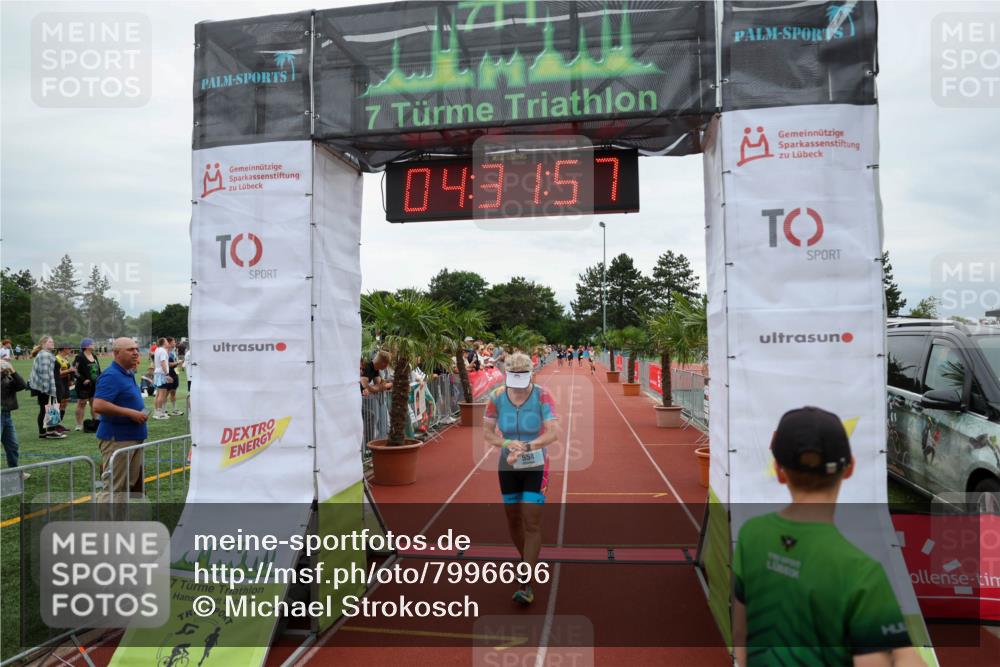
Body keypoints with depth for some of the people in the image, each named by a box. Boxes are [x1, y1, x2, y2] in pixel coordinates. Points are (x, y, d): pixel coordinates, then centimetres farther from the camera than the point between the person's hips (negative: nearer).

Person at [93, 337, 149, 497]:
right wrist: (131, 413, -23)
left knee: (134, 484, 16)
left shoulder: (129, 374, 13)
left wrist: (141, 413, 11)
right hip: (116, 438, -10)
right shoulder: (111, 376, -16)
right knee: (115, 487, -4)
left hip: (133, 436, 10)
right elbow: (98, 406, -27)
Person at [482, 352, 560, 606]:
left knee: (532, 524, -10)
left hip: (536, 465, -3)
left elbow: (553, 433, -27)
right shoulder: (496, 397, -13)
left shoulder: (542, 395, -20)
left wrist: (524, 448, -39)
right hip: (508, 467, 3)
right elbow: (487, 433, -6)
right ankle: (529, 562, 42)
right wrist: (508, 444, -26)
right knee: (513, 521, 14)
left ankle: (526, 585, -1)